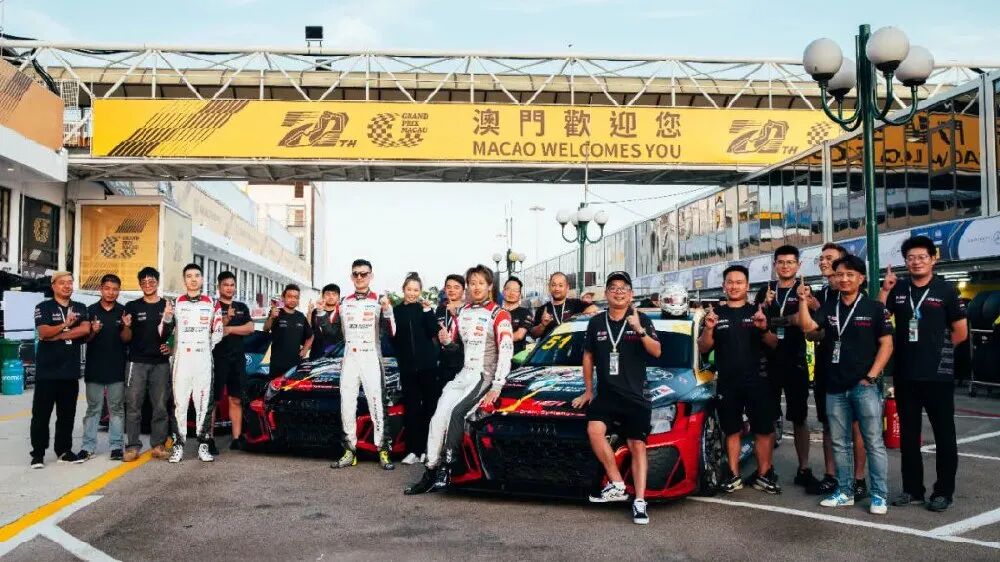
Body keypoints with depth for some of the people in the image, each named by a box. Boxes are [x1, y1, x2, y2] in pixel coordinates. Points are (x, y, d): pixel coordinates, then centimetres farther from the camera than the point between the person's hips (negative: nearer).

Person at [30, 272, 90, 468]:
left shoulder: (80, 308, 11)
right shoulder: (43, 307, 1)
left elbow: (85, 329, -7)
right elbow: (43, 332, -13)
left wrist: (56, 335, -13)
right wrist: (65, 325, -27)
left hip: (70, 370, 4)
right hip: (47, 370, -3)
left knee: (67, 413, 9)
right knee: (41, 413, 0)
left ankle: (63, 450, 18)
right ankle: (38, 453, 5)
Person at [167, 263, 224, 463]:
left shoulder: (212, 304, 9)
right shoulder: (176, 303, 7)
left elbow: (217, 332, 13)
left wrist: (207, 347, 6)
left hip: (204, 362, 1)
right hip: (181, 361, -1)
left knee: (204, 403, 1)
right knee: (180, 402, -3)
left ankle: (203, 445, 7)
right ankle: (178, 445, 1)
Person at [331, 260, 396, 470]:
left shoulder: (379, 301, 0)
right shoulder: (345, 303, 12)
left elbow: (390, 333, -8)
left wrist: (387, 311, -24)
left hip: (371, 360, -4)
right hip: (349, 359, 4)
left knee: (376, 405, -6)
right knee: (347, 406, 4)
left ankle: (383, 452, -2)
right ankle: (350, 452, 11)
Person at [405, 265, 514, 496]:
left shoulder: (498, 314, -6)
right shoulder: (463, 312, 15)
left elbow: (506, 353, -13)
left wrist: (497, 388, -20)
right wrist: (447, 342, -2)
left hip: (484, 376, -6)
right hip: (463, 373, 7)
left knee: (456, 412, -26)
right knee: (438, 417, -6)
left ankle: (446, 469, -20)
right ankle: (430, 473, -1)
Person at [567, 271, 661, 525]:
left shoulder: (641, 320, 0)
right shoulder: (596, 323, 8)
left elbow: (656, 352, -11)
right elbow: (588, 357, 17)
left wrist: (640, 330, -26)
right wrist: (588, 390, 15)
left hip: (635, 395, -2)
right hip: (605, 393, 2)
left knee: (637, 445, -4)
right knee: (595, 430, -21)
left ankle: (639, 501, 0)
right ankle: (617, 485, -12)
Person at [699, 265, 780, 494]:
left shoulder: (758, 312, 8)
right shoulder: (715, 314, 10)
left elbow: (775, 344, 3)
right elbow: (702, 349, 5)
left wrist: (764, 329, -17)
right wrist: (709, 329, -14)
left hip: (757, 380, -1)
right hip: (727, 383, 1)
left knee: (764, 430, -3)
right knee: (732, 430, 6)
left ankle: (764, 475, 5)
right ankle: (734, 476, 13)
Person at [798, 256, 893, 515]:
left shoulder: (874, 308, 0)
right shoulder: (828, 309, 11)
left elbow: (886, 344, -2)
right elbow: (808, 328, -4)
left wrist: (871, 376, -9)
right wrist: (803, 301, -12)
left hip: (864, 386, -4)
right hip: (835, 387, 4)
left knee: (873, 442, -1)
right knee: (840, 443, 10)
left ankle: (879, 495, 6)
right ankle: (845, 492, 19)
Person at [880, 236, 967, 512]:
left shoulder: (946, 290, -3)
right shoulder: (897, 289, 7)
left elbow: (960, 332, -2)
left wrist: (936, 350, 3)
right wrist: (884, 290, -7)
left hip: (938, 375, -4)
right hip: (905, 374, 4)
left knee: (944, 435, 4)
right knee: (908, 434, 10)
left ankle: (944, 491, 13)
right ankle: (912, 489, 21)